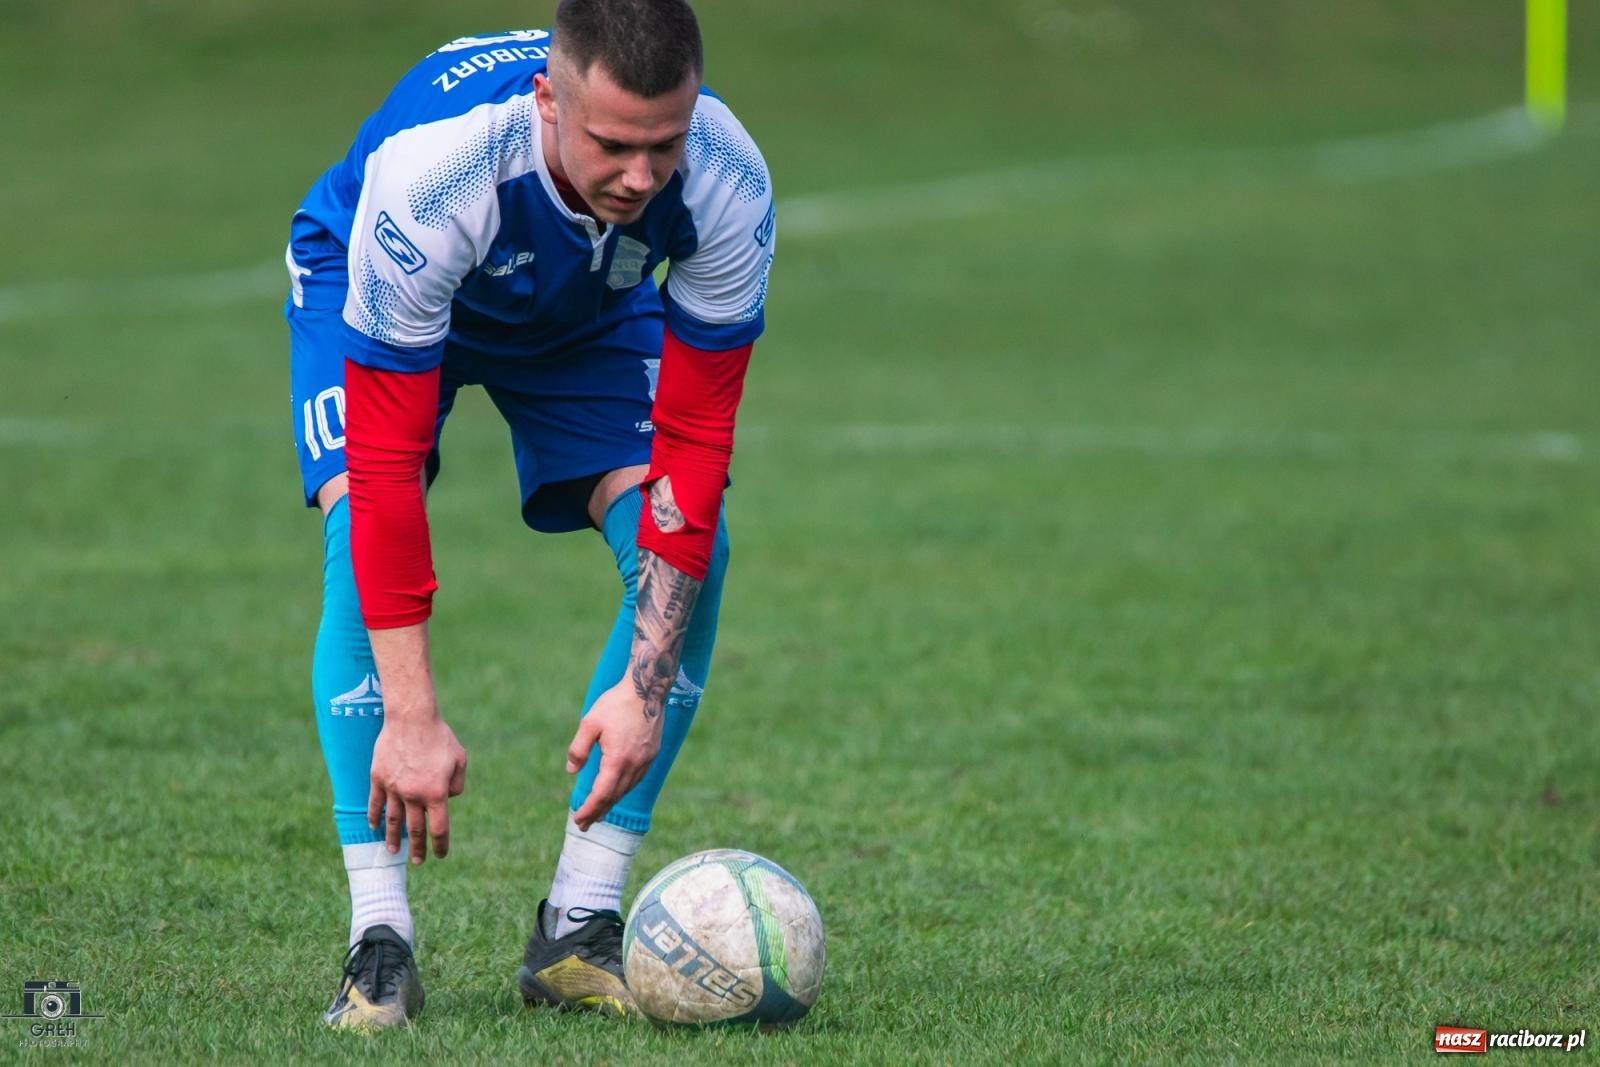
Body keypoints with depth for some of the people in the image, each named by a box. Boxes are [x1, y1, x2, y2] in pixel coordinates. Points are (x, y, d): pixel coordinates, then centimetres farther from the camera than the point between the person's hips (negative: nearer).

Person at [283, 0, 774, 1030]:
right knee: (364, 537, -28)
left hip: (590, 311, 3)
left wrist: (644, 689, -32)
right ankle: (380, 938, -23)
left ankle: (579, 933, -10)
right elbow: (386, 461, -39)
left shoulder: (727, 183, -35)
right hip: (366, 287, -3)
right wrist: (412, 717, -41)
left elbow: (695, 442, -26)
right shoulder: (431, 171, -44)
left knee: (693, 551, -18)